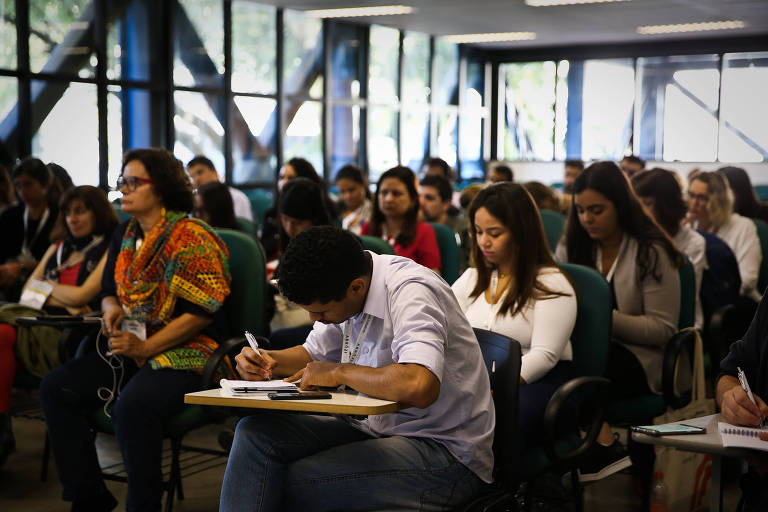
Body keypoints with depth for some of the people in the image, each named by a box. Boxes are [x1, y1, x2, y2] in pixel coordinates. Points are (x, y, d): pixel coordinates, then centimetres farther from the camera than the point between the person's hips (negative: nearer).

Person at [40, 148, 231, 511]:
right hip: (130, 347, 8)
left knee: (132, 405, -35)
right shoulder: (125, 235, 14)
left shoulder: (192, 238, -11)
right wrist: (111, 308, -1)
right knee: (56, 388, -10)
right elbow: (109, 290, 25)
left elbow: (202, 311, -15)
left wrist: (145, 348, -18)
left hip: (184, 352, -8)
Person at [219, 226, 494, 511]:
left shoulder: (411, 292, -22)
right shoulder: (344, 287, 3)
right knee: (255, 432, -8)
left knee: (291, 481, -23)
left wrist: (338, 372, -23)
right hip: (379, 430, 8)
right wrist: (269, 361, -1)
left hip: (447, 453, -8)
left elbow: (419, 387, -39)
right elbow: (314, 354, 21)